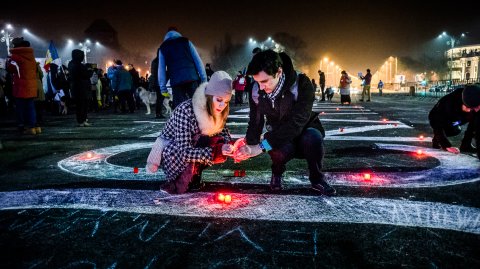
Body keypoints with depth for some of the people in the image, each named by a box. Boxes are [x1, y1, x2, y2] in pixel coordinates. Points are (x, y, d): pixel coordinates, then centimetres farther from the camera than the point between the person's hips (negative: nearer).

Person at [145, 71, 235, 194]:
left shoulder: (214, 111, -12)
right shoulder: (186, 110, -33)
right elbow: (184, 152, -36)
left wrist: (229, 147, -26)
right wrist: (216, 151, -45)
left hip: (190, 146, 6)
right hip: (169, 152, -6)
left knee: (221, 143, -15)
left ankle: (193, 174, 0)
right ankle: (175, 184, -11)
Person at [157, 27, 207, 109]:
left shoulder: (163, 47, 15)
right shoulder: (185, 41, 13)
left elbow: (161, 69, 10)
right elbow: (197, 60, 5)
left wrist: (163, 88, 9)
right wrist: (203, 78, 4)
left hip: (176, 81, 0)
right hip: (192, 78, 0)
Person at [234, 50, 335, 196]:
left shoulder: (302, 84, -27)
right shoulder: (256, 91, -11)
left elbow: (296, 123, -36)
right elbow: (255, 123, -6)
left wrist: (261, 146, -41)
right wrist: (248, 145, -27)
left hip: (303, 135, -2)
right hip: (280, 141, 2)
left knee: (313, 136, -38)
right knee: (279, 150, -34)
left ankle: (317, 179, -9)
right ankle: (277, 173, 3)